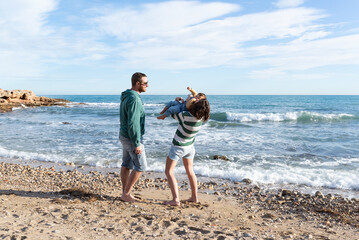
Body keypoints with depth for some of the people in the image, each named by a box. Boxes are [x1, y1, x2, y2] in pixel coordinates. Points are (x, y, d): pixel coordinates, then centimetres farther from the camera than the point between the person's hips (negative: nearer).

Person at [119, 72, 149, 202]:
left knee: (127, 164, 14)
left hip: (125, 136, 10)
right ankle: (126, 194, 7)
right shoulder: (134, 99, -24)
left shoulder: (126, 97, 9)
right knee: (140, 166, 0)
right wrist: (137, 144, -23)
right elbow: (133, 124, -27)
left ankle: (125, 193, 23)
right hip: (131, 138, -10)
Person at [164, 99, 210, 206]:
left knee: (169, 172, 2)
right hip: (190, 146, 7)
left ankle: (175, 200, -7)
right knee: (190, 171, 21)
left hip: (178, 146, -7)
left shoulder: (186, 116, -31)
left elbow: (174, 114, -11)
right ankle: (194, 197, 30)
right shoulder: (201, 118, -14)